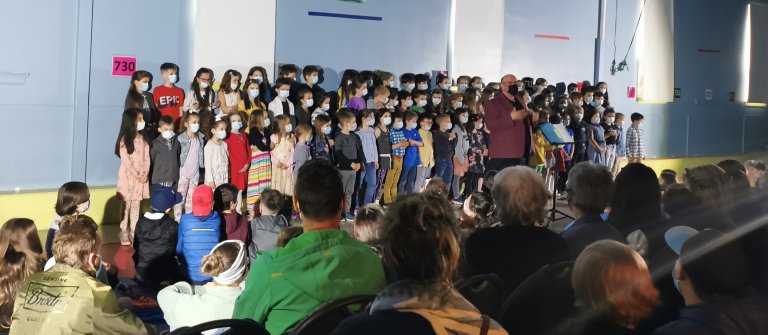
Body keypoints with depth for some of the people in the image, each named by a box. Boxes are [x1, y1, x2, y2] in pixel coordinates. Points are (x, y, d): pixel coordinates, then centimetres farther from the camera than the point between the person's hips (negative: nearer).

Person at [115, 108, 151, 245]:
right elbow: (126, 160, -14)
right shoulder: (124, 139, -10)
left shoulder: (143, 138, 7)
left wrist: (145, 173, -9)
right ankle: (124, 233, 8)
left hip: (141, 176, 5)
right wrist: (137, 175, -15)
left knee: (136, 206, 10)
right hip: (128, 176, -5)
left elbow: (147, 157, 3)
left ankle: (134, 232, 15)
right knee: (126, 206, 1)